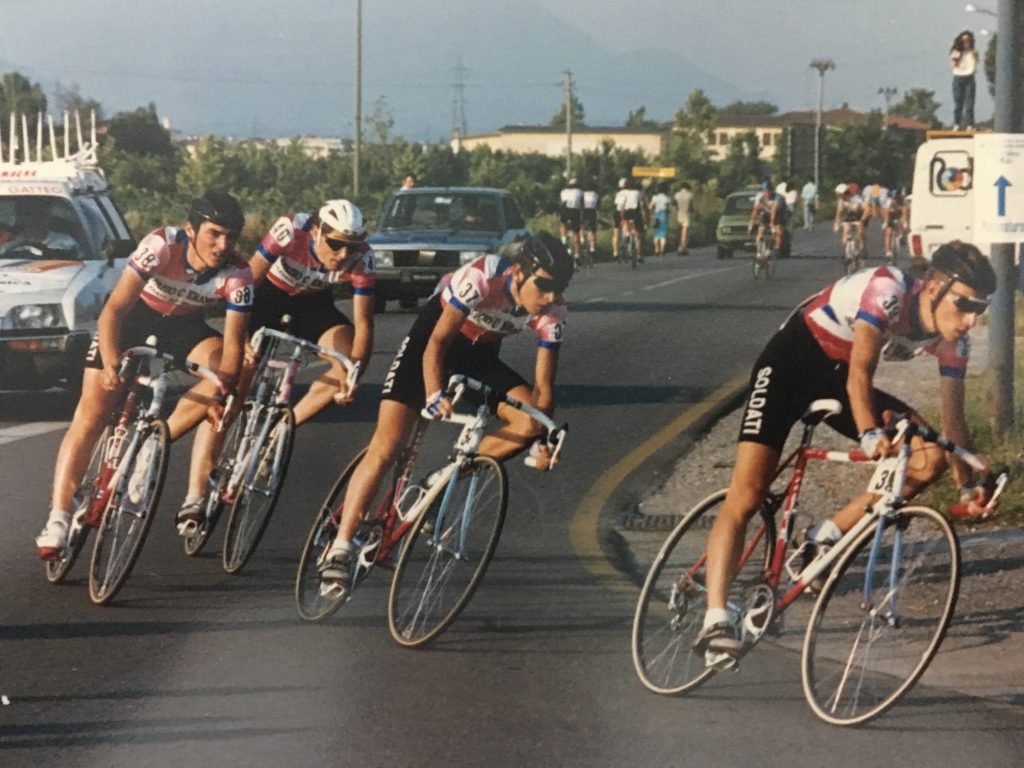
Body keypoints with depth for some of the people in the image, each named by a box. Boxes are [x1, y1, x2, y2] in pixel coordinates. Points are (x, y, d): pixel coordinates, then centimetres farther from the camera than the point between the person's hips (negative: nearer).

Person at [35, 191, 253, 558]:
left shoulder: (238, 276, -25)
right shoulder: (161, 245, -33)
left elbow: (233, 345, -23)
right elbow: (114, 309, -35)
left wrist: (227, 393, -37)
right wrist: (110, 365, -48)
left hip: (183, 324, 3)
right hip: (134, 316, -2)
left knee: (222, 371, -27)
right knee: (92, 411, -13)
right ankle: (58, 520, -14)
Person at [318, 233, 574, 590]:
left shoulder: (553, 313, -20)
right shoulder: (480, 278, -33)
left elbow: (542, 387, -13)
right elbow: (436, 343, -33)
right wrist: (434, 395, -47)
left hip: (480, 354, 4)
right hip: (434, 337, -4)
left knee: (530, 421, -21)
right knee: (385, 449, -15)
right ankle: (339, 550, -11)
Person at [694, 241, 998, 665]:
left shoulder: (953, 340, -10)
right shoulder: (887, 291, -30)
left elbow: (952, 418, -5)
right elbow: (859, 374, -39)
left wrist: (967, 487, -14)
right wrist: (870, 435, -53)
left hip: (836, 379, 7)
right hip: (791, 363, -7)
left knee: (929, 458, -11)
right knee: (745, 497, -18)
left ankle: (822, 541, -4)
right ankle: (716, 620, -23)